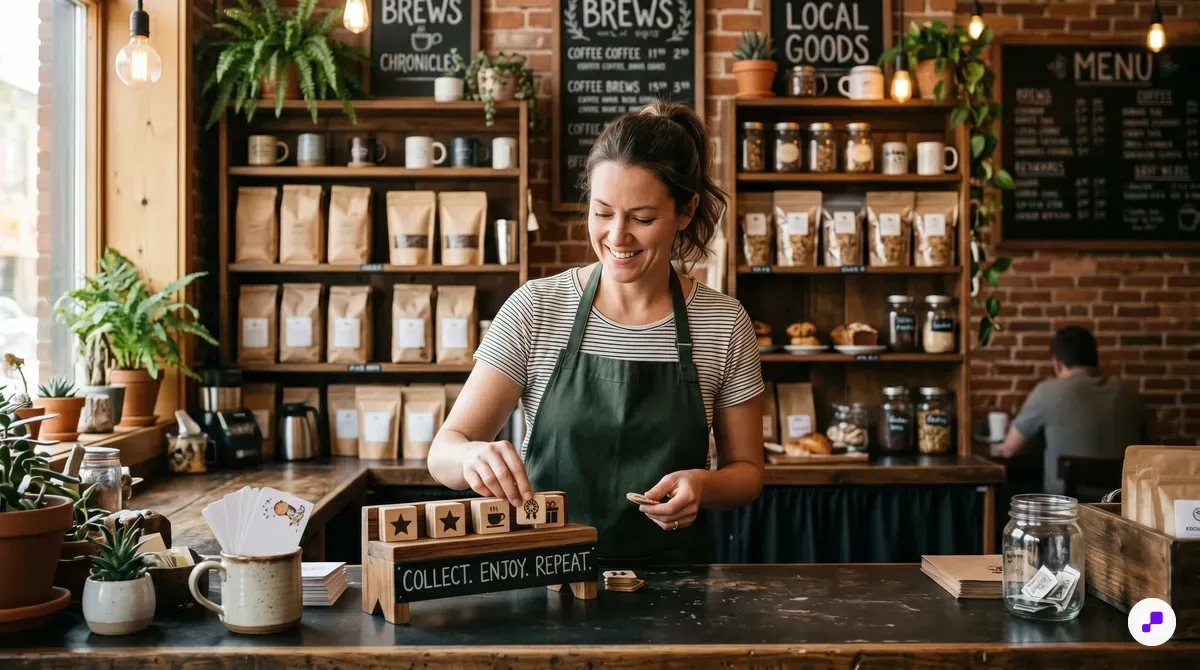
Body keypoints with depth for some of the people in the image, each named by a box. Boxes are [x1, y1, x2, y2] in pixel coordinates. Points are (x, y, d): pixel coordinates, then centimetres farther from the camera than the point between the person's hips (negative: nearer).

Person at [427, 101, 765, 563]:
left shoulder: (724, 324, 0)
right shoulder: (535, 309, -2)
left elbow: (746, 471, 9)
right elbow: (443, 452, -4)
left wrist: (702, 486, -12)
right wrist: (473, 455, -26)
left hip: (672, 578, -1)